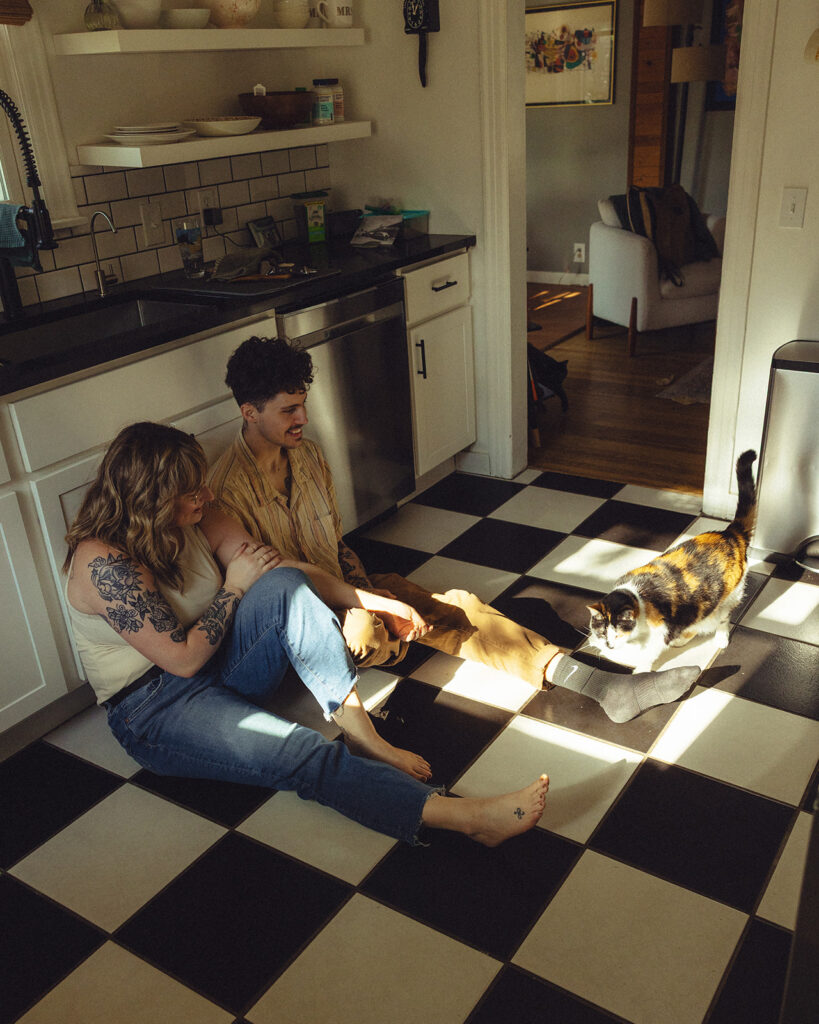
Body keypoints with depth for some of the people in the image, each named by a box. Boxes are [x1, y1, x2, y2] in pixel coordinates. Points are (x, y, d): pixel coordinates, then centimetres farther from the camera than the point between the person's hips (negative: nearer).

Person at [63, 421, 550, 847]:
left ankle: (361, 732, -23)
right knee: (302, 754, -30)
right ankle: (467, 814, -36)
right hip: (153, 710, -6)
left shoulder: (197, 523, -2)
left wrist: (372, 600, -3)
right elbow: (183, 657, -22)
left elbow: (289, 570, 0)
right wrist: (235, 587, -13)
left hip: (217, 670, 7)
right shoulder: (102, 562, -23)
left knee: (285, 586, -23)